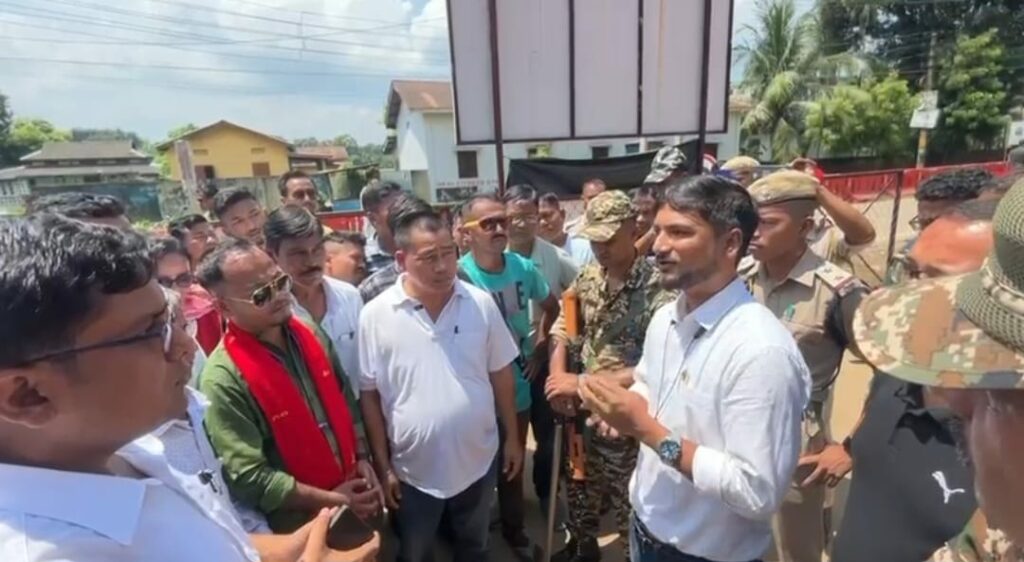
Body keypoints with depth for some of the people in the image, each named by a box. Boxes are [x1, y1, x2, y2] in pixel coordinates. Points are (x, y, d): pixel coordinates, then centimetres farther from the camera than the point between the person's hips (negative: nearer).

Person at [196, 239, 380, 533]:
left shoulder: (310, 335, -5)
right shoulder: (224, 379, -24)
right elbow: (248, 478, -23)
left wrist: (362, 459, -1)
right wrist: (331, 500, -18)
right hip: (296, 527, -5)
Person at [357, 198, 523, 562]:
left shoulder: (481, 304, -10)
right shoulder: (375, 315, -15)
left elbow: (501, 375, -1)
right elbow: (370, 396, -8)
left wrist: (512, 437, 4)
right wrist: (383, 467, -4)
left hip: (478, 460, 1)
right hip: (414, 469, -1)